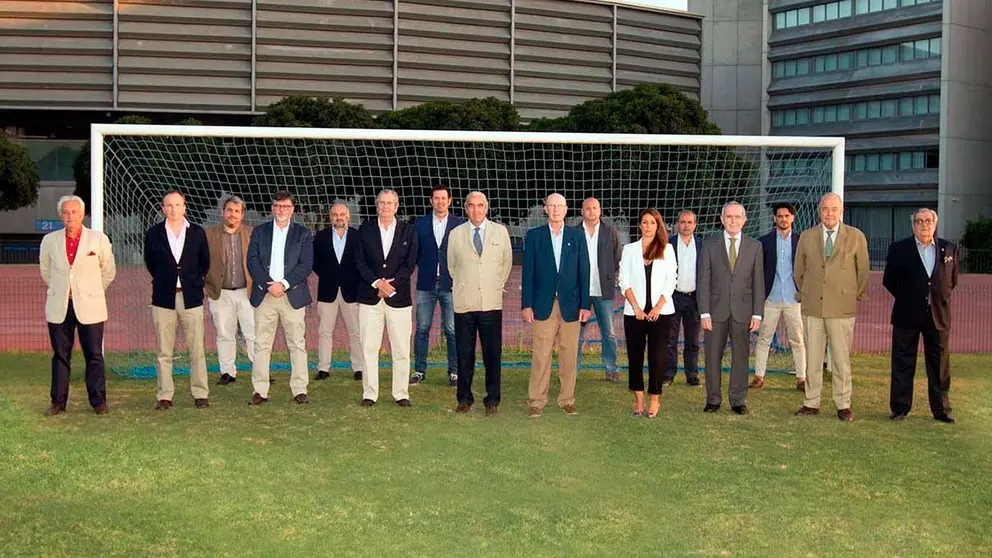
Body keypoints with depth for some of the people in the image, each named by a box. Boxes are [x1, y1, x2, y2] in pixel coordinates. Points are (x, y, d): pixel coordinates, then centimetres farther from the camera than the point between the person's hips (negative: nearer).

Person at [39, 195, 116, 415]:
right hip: (59, 307, 2)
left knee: (94, 356, 0)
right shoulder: (50, 240, 5)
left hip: (89, 307, -2)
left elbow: (109, 271, 10)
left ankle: (98, 402, 8)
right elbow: (45, 271, 20)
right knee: (60, 355, 5)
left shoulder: (99, 239, 0)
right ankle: (58, 402, 13)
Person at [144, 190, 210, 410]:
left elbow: (205, 261, 15)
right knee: (163, 352, 3)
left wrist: (197, 282, 10)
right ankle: (164, 396, 9)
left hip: (191, 298, 0)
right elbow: (150, 262, 16)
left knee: (197, 350, 0)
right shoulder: (154, 234, 4)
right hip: (164, 298, 0)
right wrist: (163, 280, 12)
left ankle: (201, 394, 8)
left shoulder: (197, 233, 5)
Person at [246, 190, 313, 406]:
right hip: (264, 295, 1)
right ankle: (260, 391, 5)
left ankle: (300, 390, 4)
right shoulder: (259, 232, 11)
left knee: (297, 343, 0)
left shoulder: (303, 233, 7)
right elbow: (252, 261, 2)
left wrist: (283, 284, -13)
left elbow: (306, 264, -2)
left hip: (293, 295, -1)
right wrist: (268, 284, -12)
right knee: (261, 344, 1)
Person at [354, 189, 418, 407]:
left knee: (401, 349, 1)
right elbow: (359, 261, 2)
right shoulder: (365, 229, 7)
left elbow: (410, 263, 0)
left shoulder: (408, 231, 6)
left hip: (398, 297, 0)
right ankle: (369, 393, 8)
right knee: (369, 347, 1)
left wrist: (391, 283, -11)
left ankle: (401, 393, 9)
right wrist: (377, 282, -11)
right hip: (370, 296, 1)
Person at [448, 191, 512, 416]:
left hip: (491, 302, 0)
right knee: (464, 353, 3)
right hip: (464, 302, 0)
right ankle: (464, 398, 13)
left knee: (492, 353, -1)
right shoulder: (455, 234, 7)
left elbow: (507, 262, 17)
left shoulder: (500, 232, 8)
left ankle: (492, 400, 7)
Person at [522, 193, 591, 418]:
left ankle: (567, 400, 15)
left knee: (569, 355, 5)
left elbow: (583, 272, 6)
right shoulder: (534, 236, 5)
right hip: (543, 304, -1)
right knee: (541, 356, -2)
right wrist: (526, 304, -3)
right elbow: (528, 272, 3)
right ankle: (536, 401, 5)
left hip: (570, 304, 1)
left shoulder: (577, 236, 8)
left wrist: (585, 305, 1)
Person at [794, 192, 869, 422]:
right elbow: (799, 271, 17)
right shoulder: (806, 237, 7)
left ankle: (843, 405, 10)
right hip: (812, 307, 2)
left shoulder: (856, 237, 2)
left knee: (841, 359, 1)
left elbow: (863, 270, 11)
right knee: (812, 358, 5)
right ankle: (811, 403, 14)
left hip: (842, 307, -2)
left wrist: (857, 296, 11)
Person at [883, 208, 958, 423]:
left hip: (938, 316, 2)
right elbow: (888, 280, 5)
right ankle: (900, 408, 11)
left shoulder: (949, 249, 6)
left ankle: (941, 410, 15)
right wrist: (906, 298, 6)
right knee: (903, 365, 4)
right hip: (907, 316, -2)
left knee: (940, 365, 7)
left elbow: (953, 280, 16)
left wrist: (940, 298, 9)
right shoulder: (899, 249, -1)